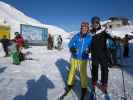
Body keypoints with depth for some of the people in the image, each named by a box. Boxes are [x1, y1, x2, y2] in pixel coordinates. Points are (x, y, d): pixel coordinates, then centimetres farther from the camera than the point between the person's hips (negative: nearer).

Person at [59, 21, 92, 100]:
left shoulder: (90, 38, -4)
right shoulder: (77, 36, -4)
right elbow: (70, 44, -4)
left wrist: (88, 50, -20)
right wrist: (72, 48, -25)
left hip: (83, 59, -1)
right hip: (74, 57, 2)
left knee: (83, 74, -1)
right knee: (72, 71, 13)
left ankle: (84, 88, 21)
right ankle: (70, 85, 36)